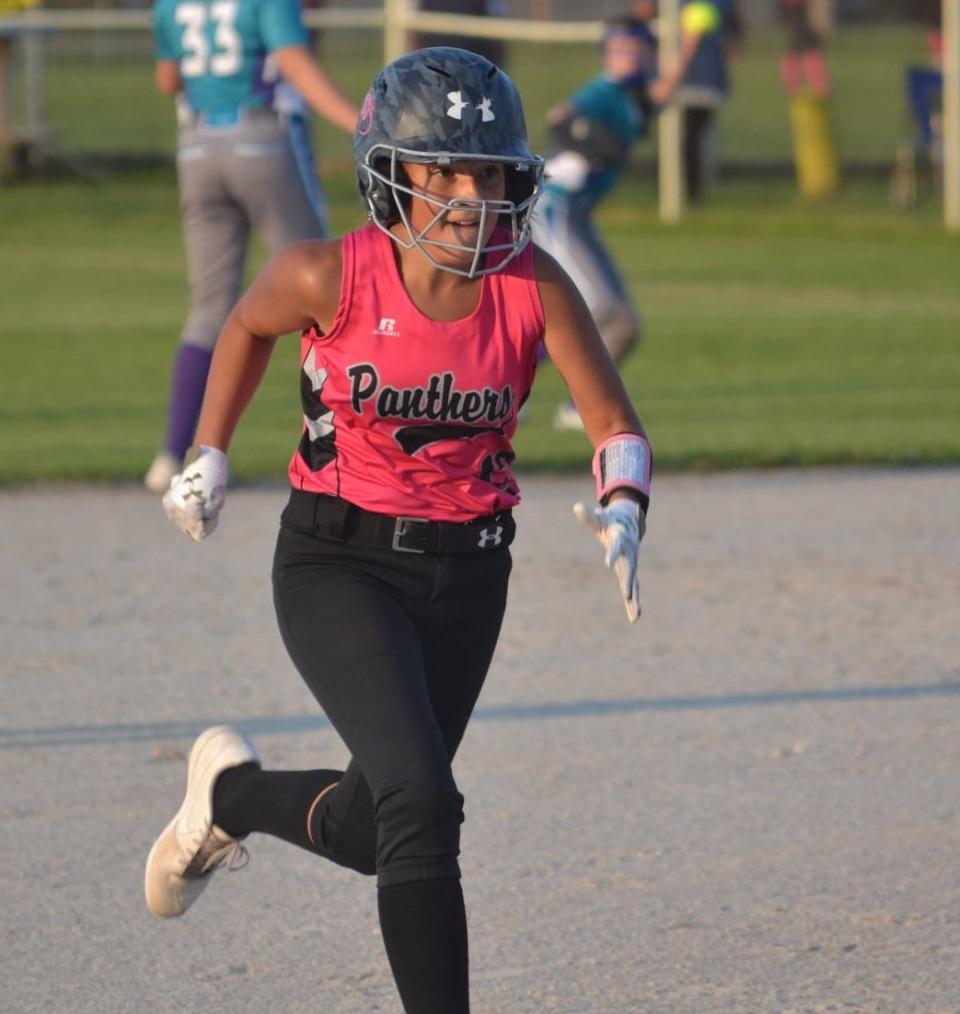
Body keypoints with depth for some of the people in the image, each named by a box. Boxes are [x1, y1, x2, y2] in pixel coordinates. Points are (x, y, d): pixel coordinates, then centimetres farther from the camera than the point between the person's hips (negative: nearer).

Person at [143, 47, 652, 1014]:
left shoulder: (535, 288, -12)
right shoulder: (330, 276, -16)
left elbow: (615, 424, -8)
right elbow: (248, 326, 6)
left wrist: (622, 511, -28)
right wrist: (209, 456, 10)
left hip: (467, 574, 4)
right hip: (338, 565, -4)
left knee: (369, 829, 13)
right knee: (421, 801, -21)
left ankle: (230, 793, 43)